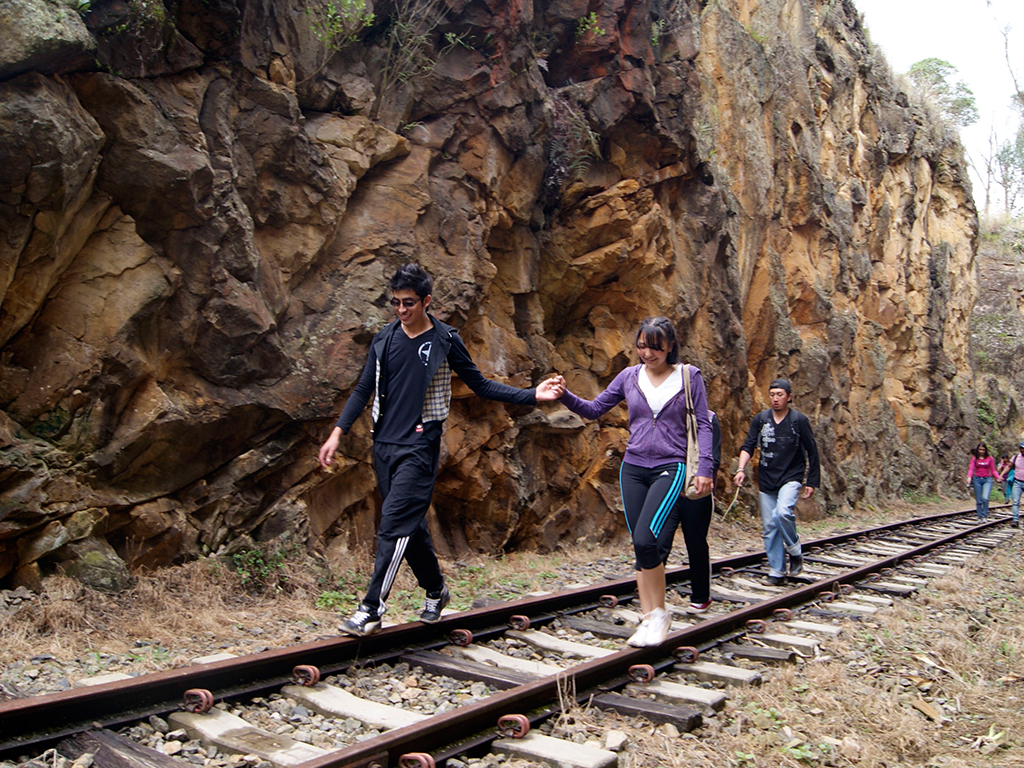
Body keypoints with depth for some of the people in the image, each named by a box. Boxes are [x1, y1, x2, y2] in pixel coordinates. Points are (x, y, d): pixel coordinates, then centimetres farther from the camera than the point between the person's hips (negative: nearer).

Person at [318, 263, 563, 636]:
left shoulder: (445, 341, -2)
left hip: (419, 447, -5)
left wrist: (532, 395, -4)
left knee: (395, 524, -12)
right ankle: (436, 590, 31)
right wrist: (338, 432, 4)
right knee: (411, 525, 12)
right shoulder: (384, 340, 8)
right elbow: (364, 390, 13)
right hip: (384, 444, 5)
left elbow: (481, 386, 5)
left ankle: (371, 609, -7)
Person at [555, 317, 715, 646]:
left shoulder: (689, 377, 1)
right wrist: (565, 396, -8)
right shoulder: (629, 376, 8)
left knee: (646, 539, -20)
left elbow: (703, 425, 2)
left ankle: (659, 613, -1)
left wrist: (704, 468, -6)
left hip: (671, 468, -4)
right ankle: (649, 619, 14)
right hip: (634, 469, 4)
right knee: (643, 548, 4)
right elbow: (594, 409, 10)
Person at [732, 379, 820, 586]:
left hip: (791, 477, -3)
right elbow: (748, 446, -2)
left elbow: (812, 452, 2)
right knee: (769, 526, 3)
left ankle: (795, 551, -3)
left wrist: (812, 482, 1)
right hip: (766, 479, 3)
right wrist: (741, 469, -19)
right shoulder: (760, 419, 3)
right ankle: (776, 572, 13)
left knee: (783, 512, -28)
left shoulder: (799, 420, -3)